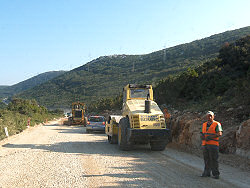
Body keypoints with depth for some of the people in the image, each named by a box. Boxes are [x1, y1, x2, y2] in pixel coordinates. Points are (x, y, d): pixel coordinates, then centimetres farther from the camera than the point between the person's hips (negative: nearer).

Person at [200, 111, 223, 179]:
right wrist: (202, 136, -7)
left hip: (213, 145, -5)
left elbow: (220, 133, -13)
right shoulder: (204, 125, 17)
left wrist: (211, 137, -20)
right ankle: (207, 173, 16)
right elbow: (201, 134, 17)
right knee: (206, 159, 8)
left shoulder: (217, 124, -1)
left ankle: (216, 174, 1)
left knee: (214, 160, -5)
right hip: (205, 145, 5)